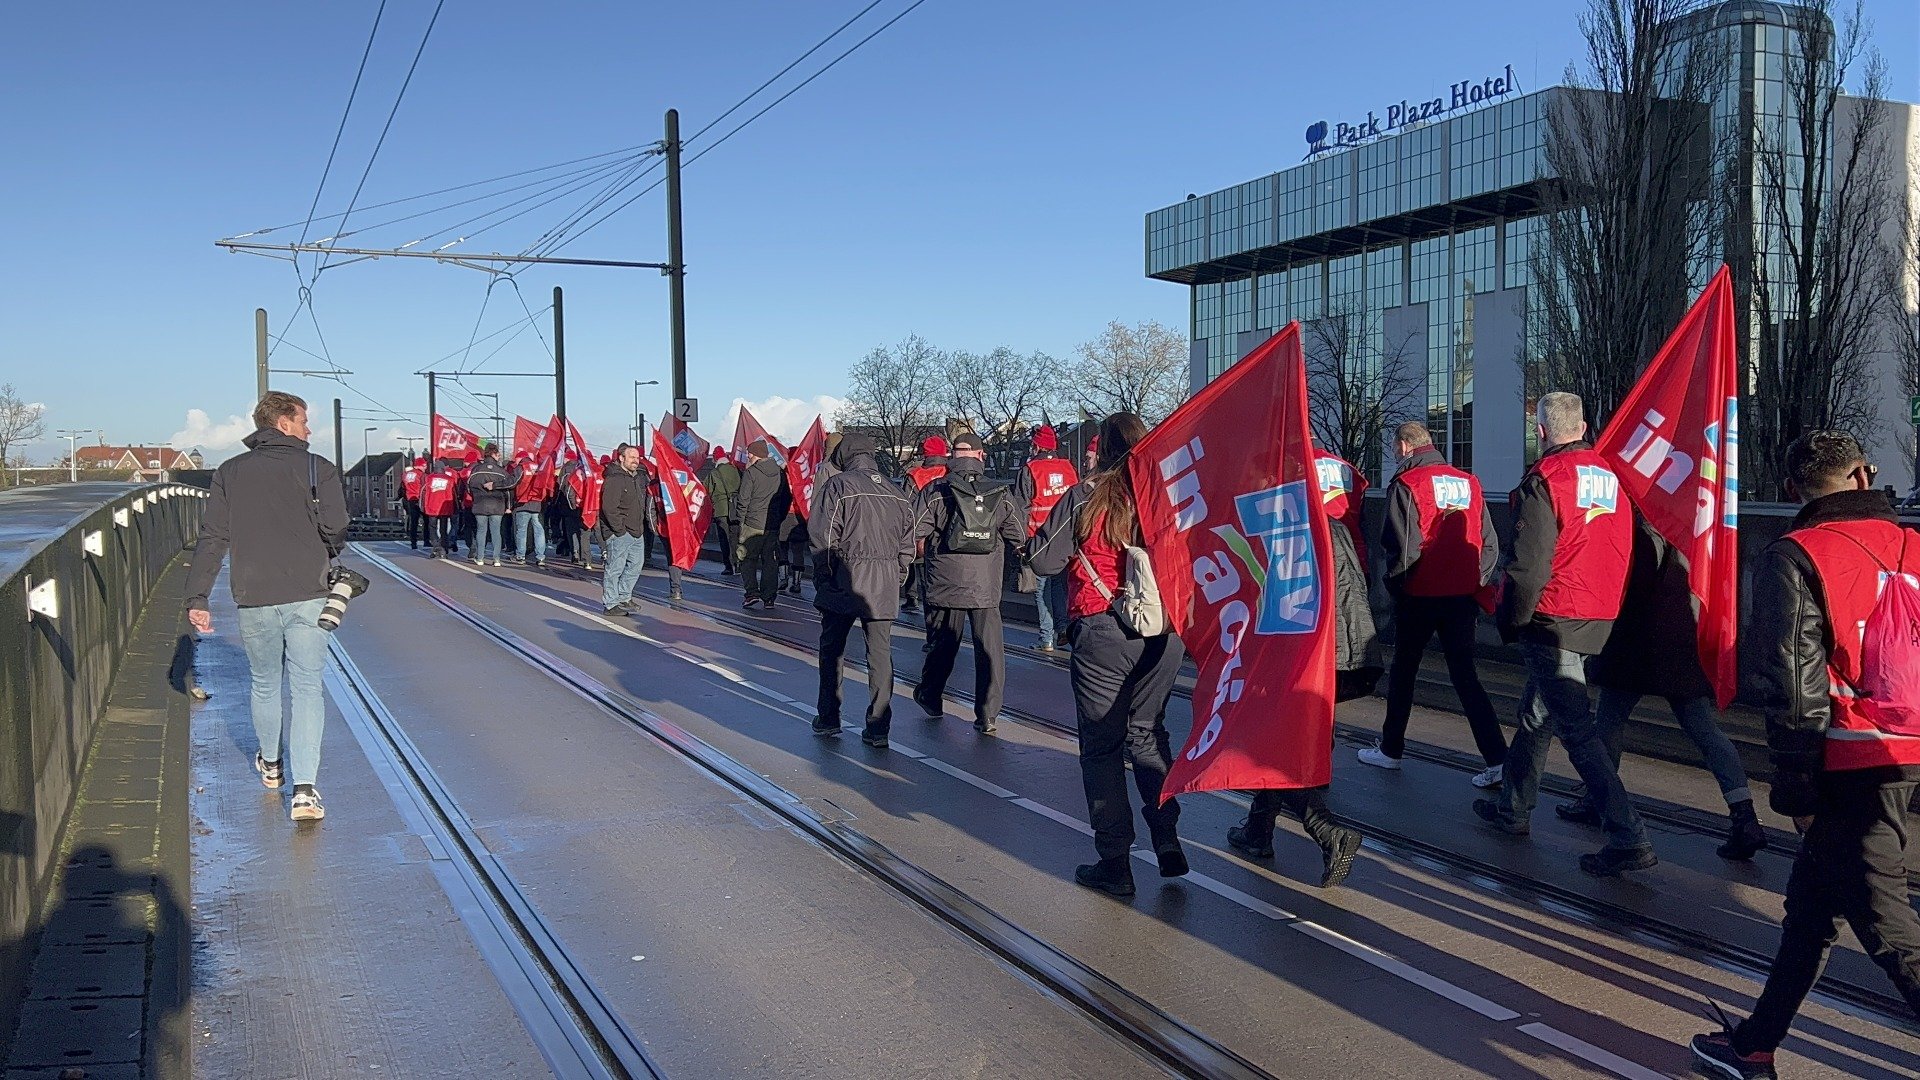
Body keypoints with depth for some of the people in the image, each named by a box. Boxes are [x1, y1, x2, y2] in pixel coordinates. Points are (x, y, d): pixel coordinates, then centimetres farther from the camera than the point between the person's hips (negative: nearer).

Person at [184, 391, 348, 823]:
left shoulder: (229, 472, 6)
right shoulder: (317, 468, -4)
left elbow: (212, 538, 1)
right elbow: (336, 532, -10)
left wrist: (197, 597, 2)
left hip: (253, 597, 3)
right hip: (307, 596, -3)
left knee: (264, 684, 21)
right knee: (306, 688, 0)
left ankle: (270, 765, 41)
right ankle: (305, 787, -10)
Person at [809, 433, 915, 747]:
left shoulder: (837, 486, -5)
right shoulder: (896, 493, 10)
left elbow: (823, 538, -11)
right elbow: (907, 546, 10)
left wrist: (822, 577, -2)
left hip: (845, 580, -3)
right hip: (884, 588, 4)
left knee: (831, 650, 13)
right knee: (881, 653, 6)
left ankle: (828, 719, 20)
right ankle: (878, 727, 4)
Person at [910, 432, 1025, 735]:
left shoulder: (935, 491, -5)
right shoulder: (1001, 494, 1)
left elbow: (915, 534, -7)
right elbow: (1019, 537, 4)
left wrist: (926, 554, 13)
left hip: (946, 582, 0)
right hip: (988, 585, 0)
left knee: (942, 643, 15)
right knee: (990, 647, 3)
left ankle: (929, 697, 34)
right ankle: (988, 714, 2)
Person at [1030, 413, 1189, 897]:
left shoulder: (1086, 496, -8)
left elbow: (1043, 561, -7)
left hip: (1103, 633, -4)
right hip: (1166, 632, 4)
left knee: (1103, 745, 7)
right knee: (1147, 731, 22)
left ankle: (1115, 862, 9)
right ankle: (1166, 836, 14)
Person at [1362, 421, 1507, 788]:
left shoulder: (1406, 484, -9)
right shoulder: (1469, 482, 7)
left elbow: (1401, 548, -13)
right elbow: (1490, 542, 7)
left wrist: (1395, 584, 1)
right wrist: (1475, 583, 13)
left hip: (1420, 597, -4)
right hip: (1464, 597, 4)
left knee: (1403, 671, 13)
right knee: (1465, 676, 8)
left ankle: (1390, 750, 24)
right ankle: (1497, 759, -2)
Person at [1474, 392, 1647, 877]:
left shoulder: (1544, 479, -14)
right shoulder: (1609, 476, 9)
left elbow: (1530, 565, -17)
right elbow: (1621, 550, 15)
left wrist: (1510, 621, -5)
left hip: (1554, 620, -8)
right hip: (1598, 619, 8)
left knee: (1577, 729, -7)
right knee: (1536, 714, 21)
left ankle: (1628, 838, -11)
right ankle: (1512, 808, 34)